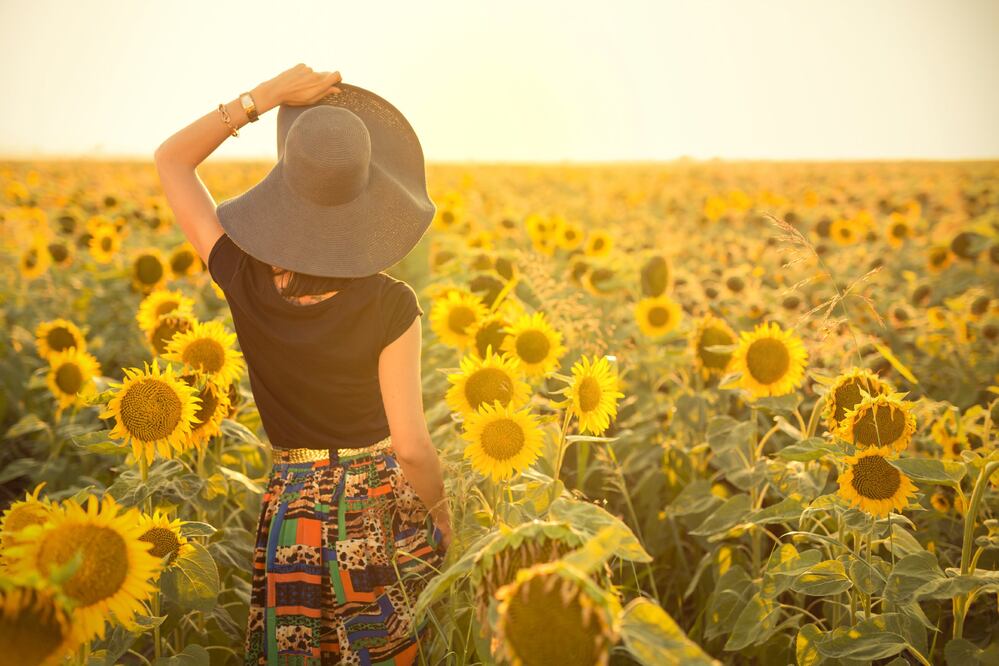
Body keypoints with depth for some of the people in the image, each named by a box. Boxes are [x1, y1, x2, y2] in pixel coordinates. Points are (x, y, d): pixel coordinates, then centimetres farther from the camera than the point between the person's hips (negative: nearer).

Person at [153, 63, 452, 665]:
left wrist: (266, 96, -5)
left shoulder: (245, 283, -12)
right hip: (384, 510, -1)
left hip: (290, 513, 2)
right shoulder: (390, 305, -19)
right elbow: (412, 445, -15)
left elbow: (172, 160, 1)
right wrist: (442, 516, 4)